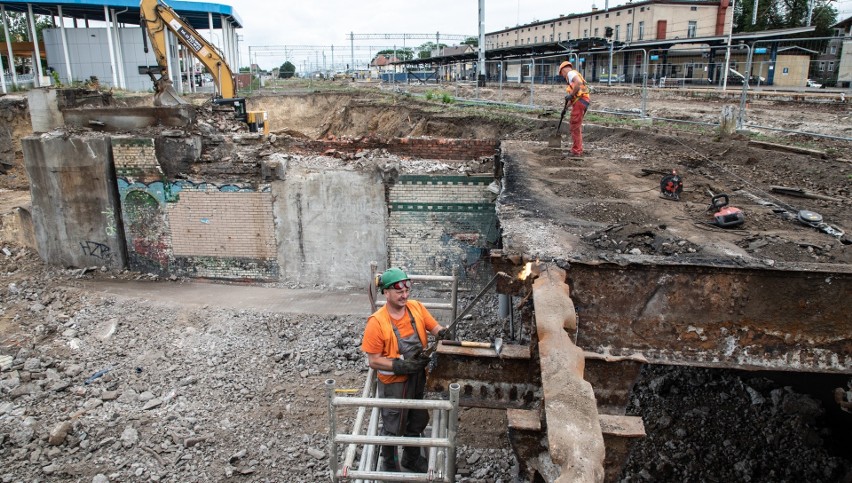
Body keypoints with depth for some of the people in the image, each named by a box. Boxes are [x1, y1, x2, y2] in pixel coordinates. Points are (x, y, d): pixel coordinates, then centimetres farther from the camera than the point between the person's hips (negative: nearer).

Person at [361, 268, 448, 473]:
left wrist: (443, 333, -26)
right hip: (394, 383, -5)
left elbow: (435, 327, -2)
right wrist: (401, 366, -28)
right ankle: (390, 465, 39)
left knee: (416, 422, 23)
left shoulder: (417, 307, -9)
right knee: (392, 427, 13)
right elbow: (373, 361, -18)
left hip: (418, 378, 5)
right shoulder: (376, 322, -23)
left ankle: (411, 458, 48)